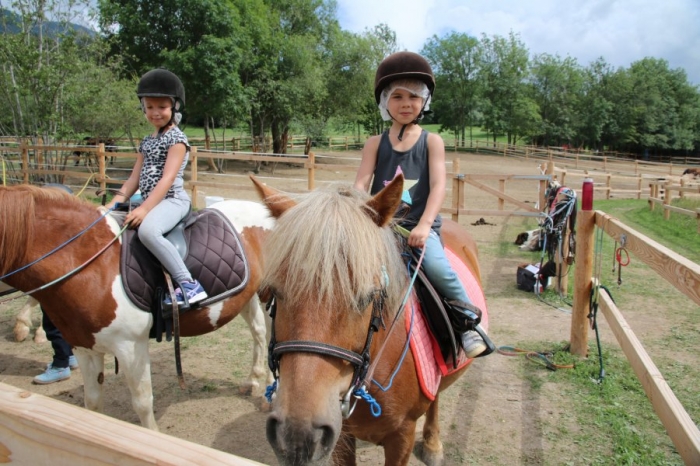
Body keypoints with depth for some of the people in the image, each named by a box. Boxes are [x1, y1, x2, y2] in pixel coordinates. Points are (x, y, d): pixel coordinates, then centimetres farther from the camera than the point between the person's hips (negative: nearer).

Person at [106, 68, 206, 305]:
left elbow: (167, 179, -16)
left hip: (172, 200, -9)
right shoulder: (147, 141, 18)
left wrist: (144, 209, -25)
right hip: (150, 202, 9)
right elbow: (135, 177, 17)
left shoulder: (177, 138, -6)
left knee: (147, 229, -37)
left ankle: (188, 284, -35)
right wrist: (115, 202, 3)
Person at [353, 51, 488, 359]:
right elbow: (360, 185, 0)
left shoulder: (432, 141, 5)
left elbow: (438, 186, -6)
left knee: (437, 268, -29)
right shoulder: (375, 144, 9)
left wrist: (424, 225, -21)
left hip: (421, 227, -2)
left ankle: (468, 321, -6)